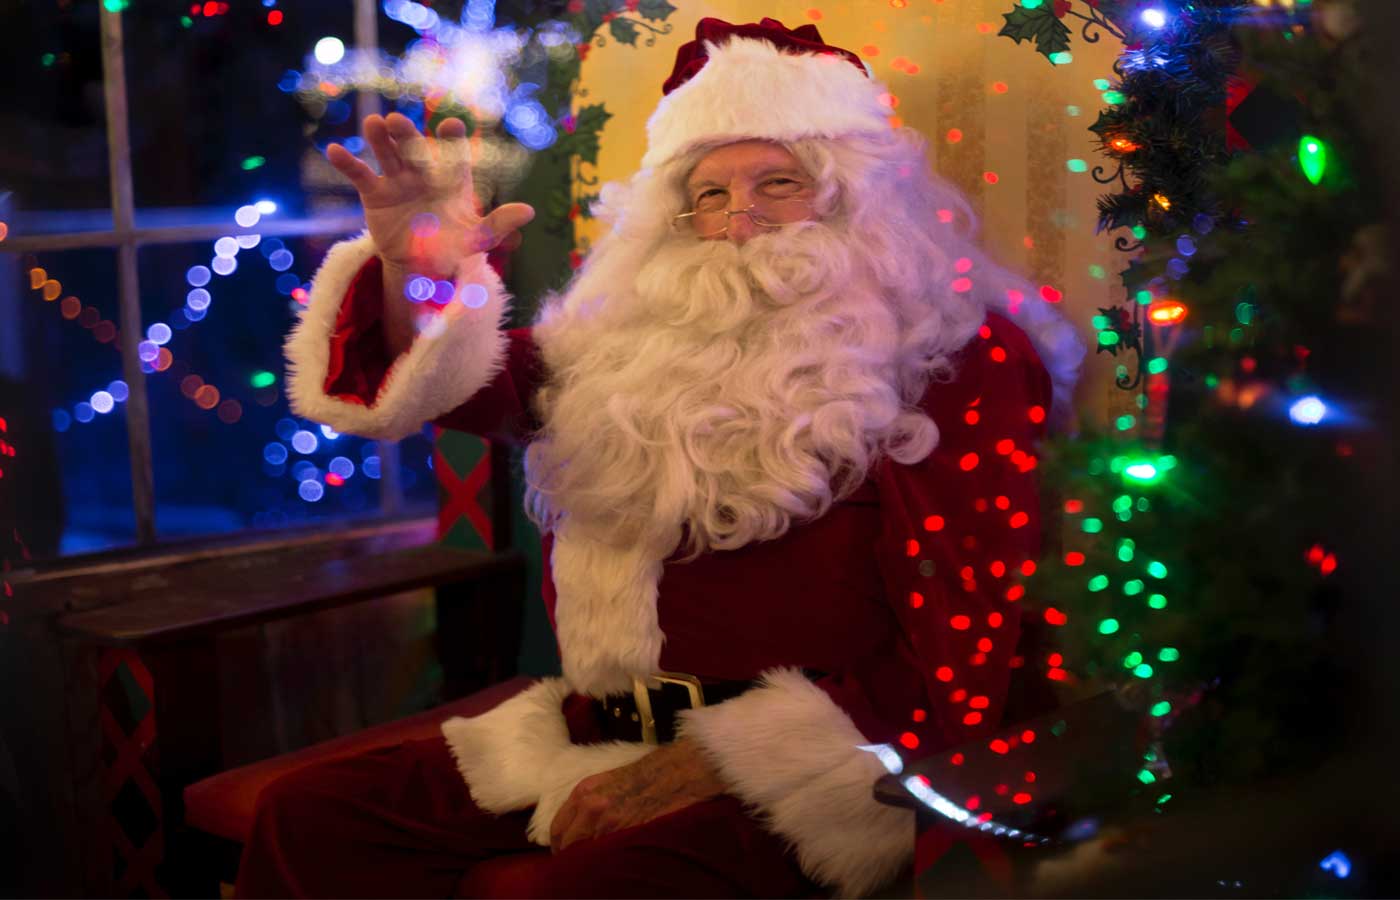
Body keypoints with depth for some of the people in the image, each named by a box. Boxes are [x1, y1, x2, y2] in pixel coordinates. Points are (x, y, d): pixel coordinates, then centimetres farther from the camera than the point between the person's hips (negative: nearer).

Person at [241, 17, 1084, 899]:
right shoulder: (641, 346, 15)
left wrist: (703, 767, -15)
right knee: (309, 818, -9)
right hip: (602, 741, 6)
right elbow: (451, 380, 8)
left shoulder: (953, 361, -1)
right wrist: (411, 273, -17)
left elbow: (958, 658, -8)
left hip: (789, 764, -5)